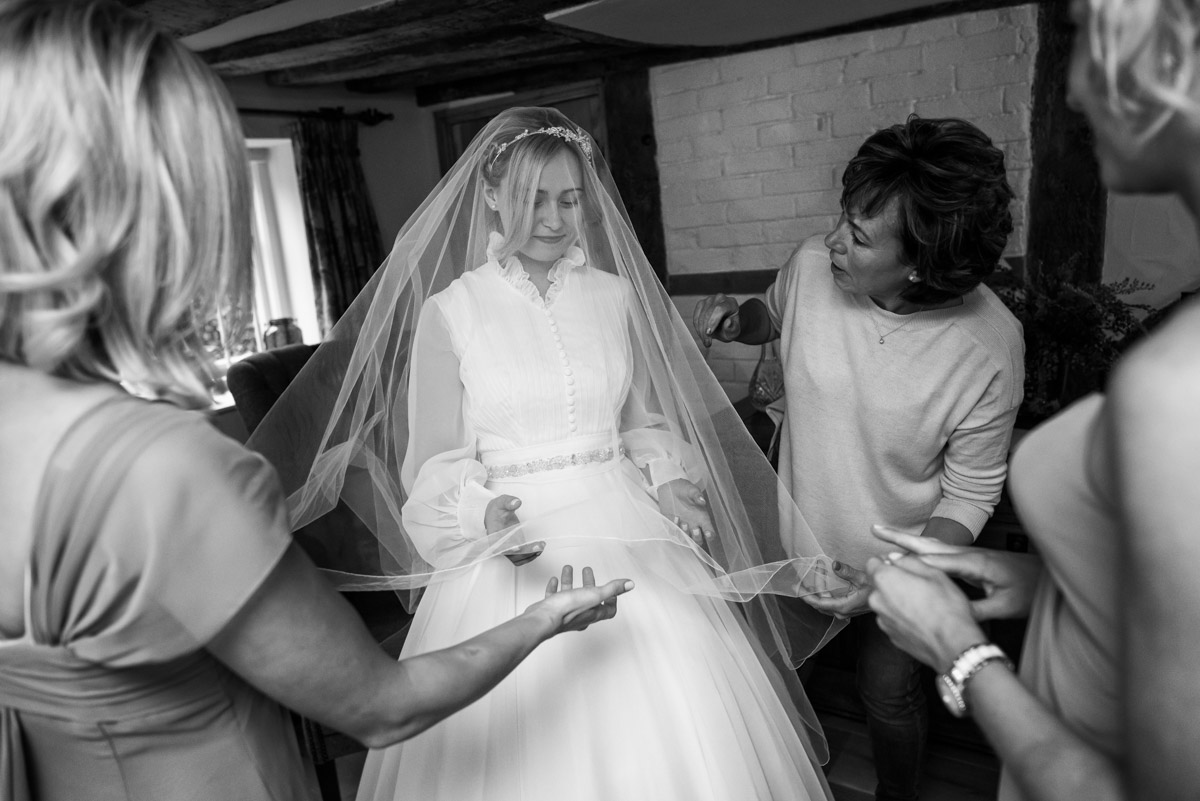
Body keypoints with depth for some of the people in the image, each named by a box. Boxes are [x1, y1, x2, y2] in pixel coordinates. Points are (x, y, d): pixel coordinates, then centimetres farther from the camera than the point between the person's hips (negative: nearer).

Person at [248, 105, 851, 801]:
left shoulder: (617, 294, 5)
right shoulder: (447, 312, -3)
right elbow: (435, 463, 1)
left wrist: (669, 484, -2)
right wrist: (485, 514, -17)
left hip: (627, 533, 3)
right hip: (512, 552, -2)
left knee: (675, 736, 2)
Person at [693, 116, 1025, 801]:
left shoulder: (989, 347, -27)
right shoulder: (811, 265, -21)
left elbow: (969, 496, -16)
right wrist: (735, 320, -16)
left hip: (899, 557, -3)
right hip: (799, 536, 3)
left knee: (889, 692, 19)